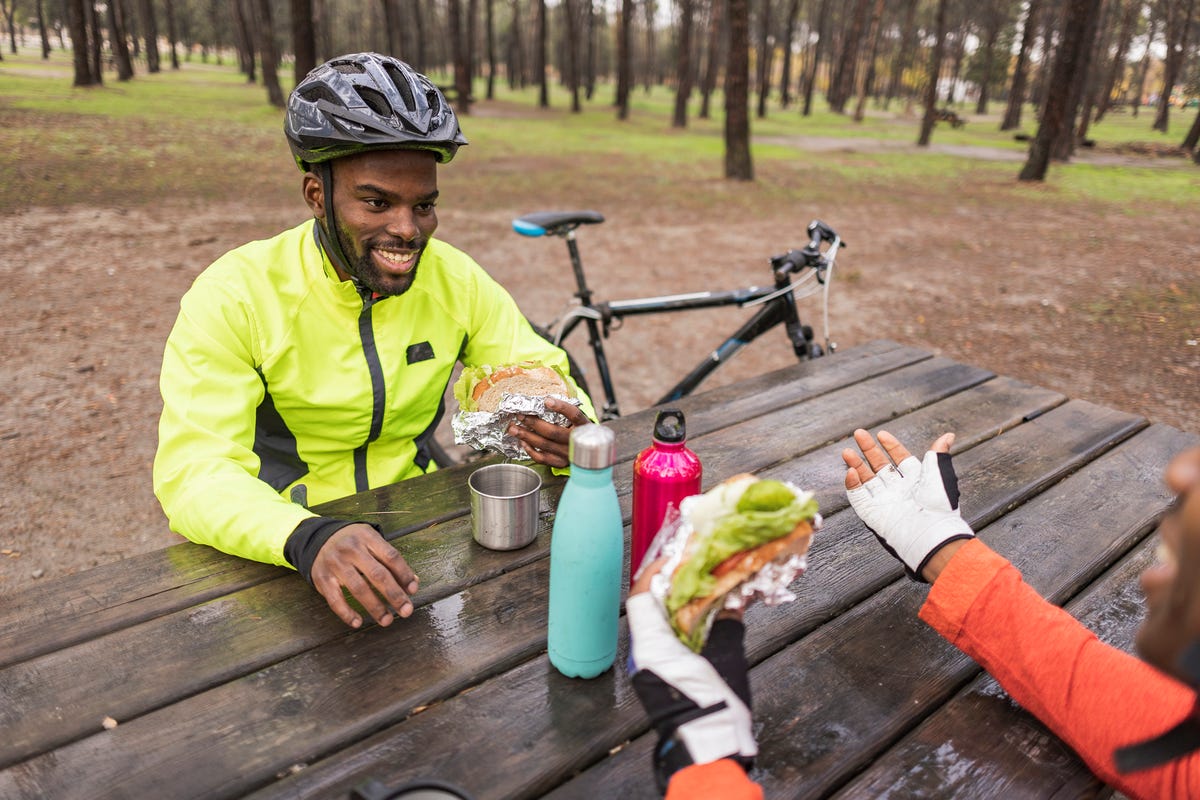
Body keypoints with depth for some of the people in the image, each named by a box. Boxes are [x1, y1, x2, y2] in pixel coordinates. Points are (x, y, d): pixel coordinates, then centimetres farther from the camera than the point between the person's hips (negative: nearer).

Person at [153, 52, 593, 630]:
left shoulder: (456, 280, -4)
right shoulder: (234, 296, -15)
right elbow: (192, 471, -23)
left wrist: (570, 433, -26)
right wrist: (308, 539, -44)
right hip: (280, 554, -2)